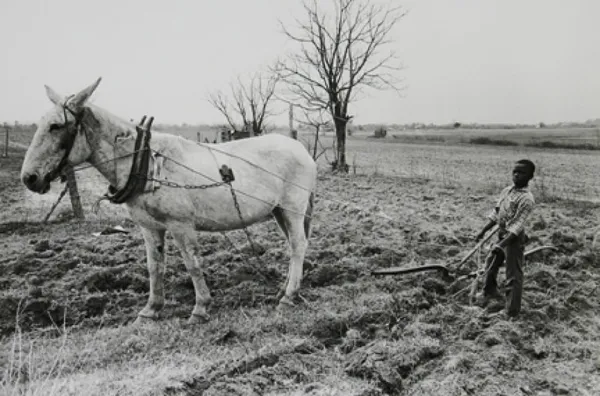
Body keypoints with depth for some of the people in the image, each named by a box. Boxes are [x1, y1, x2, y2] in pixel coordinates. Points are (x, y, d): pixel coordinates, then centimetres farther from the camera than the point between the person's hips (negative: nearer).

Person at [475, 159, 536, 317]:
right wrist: (483, 232, 11)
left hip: (514, 239, -8)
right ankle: (489, 291, 46)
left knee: (513, 275, 1)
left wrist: (501, 244, -32)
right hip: (502, 235, 8)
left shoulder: (527, 199, -20)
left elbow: (517, 226, -26)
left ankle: (512, 311, 13)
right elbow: (495, 214, 12)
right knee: (491, 264, 23)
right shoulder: (506, 190, 4)